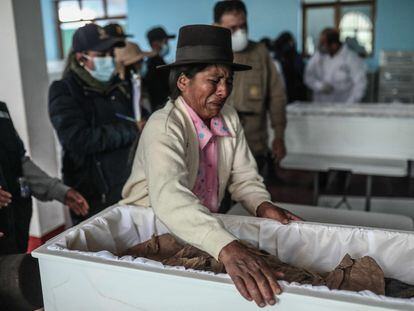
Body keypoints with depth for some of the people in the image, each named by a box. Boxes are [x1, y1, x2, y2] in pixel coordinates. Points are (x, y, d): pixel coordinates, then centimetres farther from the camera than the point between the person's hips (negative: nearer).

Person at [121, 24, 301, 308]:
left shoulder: (230, 117, -4)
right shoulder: (164, 127, -23)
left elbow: (244, 177, 1)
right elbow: (169, 197, -38)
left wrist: (262, 205, -20)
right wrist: (228, 249, -51)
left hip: (206, 226, 5)